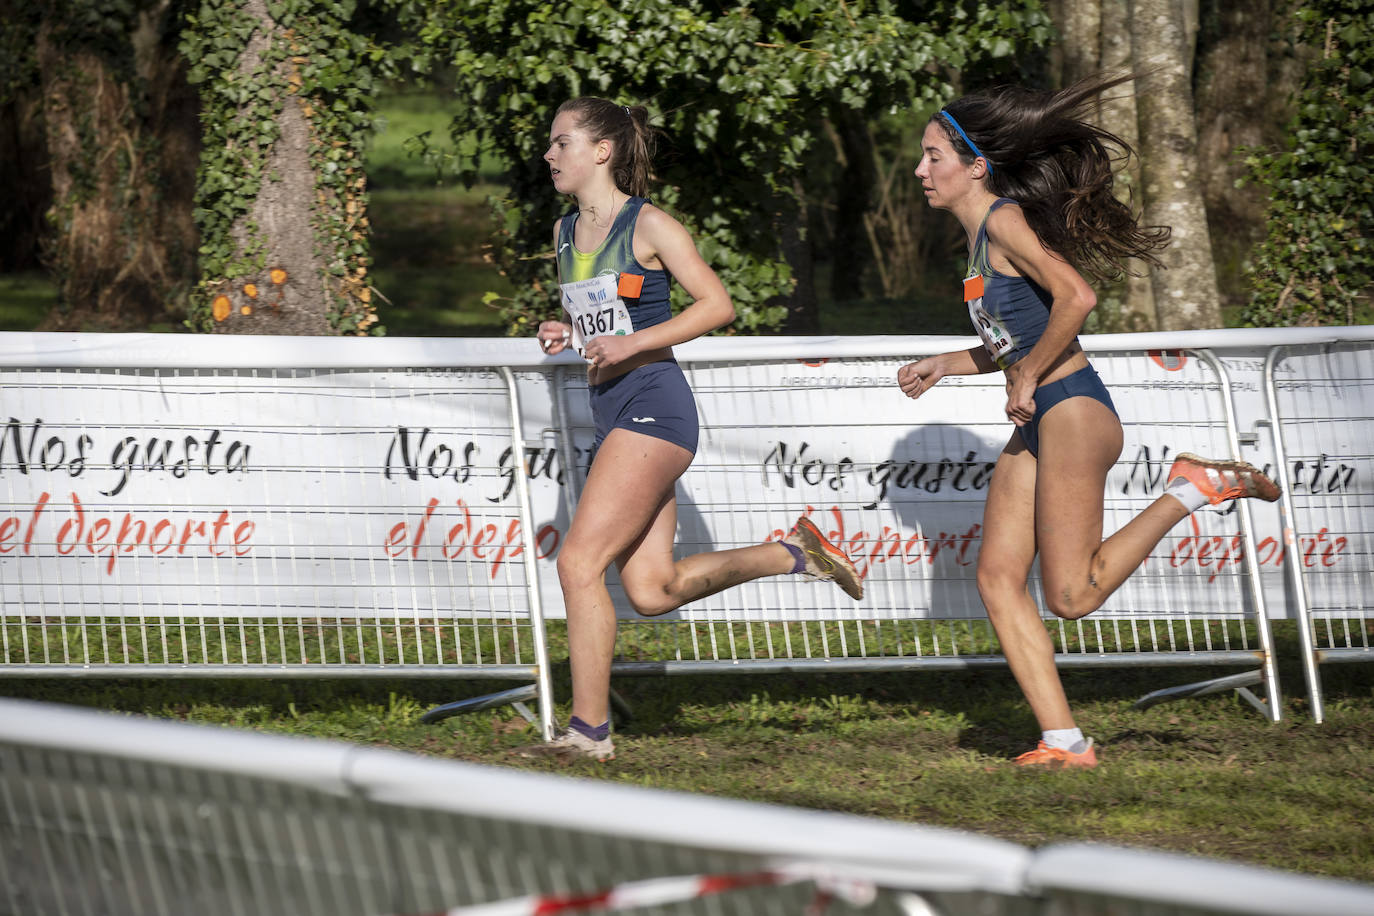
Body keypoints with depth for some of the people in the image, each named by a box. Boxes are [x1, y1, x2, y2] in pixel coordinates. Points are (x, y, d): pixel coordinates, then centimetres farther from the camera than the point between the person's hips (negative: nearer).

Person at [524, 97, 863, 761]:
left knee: (579, 562, -15)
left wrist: (631, 344, -16)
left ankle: (589, 730, -10)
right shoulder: (564, 233, 15)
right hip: (610, 413, 9)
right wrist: (564, 334, 6)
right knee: (652, 592, 5)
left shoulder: (648, 226, -7)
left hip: (652, 405, -9)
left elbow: (717, 305, -8)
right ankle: (793, 552, 23)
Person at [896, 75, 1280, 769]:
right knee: (998, 580, 1)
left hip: (1072, 413, -10)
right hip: (1036, 426, 10)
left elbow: (1076, 298, -25)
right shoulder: (982, 233, 17)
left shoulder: (1005, 221, -11)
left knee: (1071, 595, -11)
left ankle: (1198, 487, 0)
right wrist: (946, 365, 18)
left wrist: (1028, 377, -16)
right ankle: (1064, 743, -1)